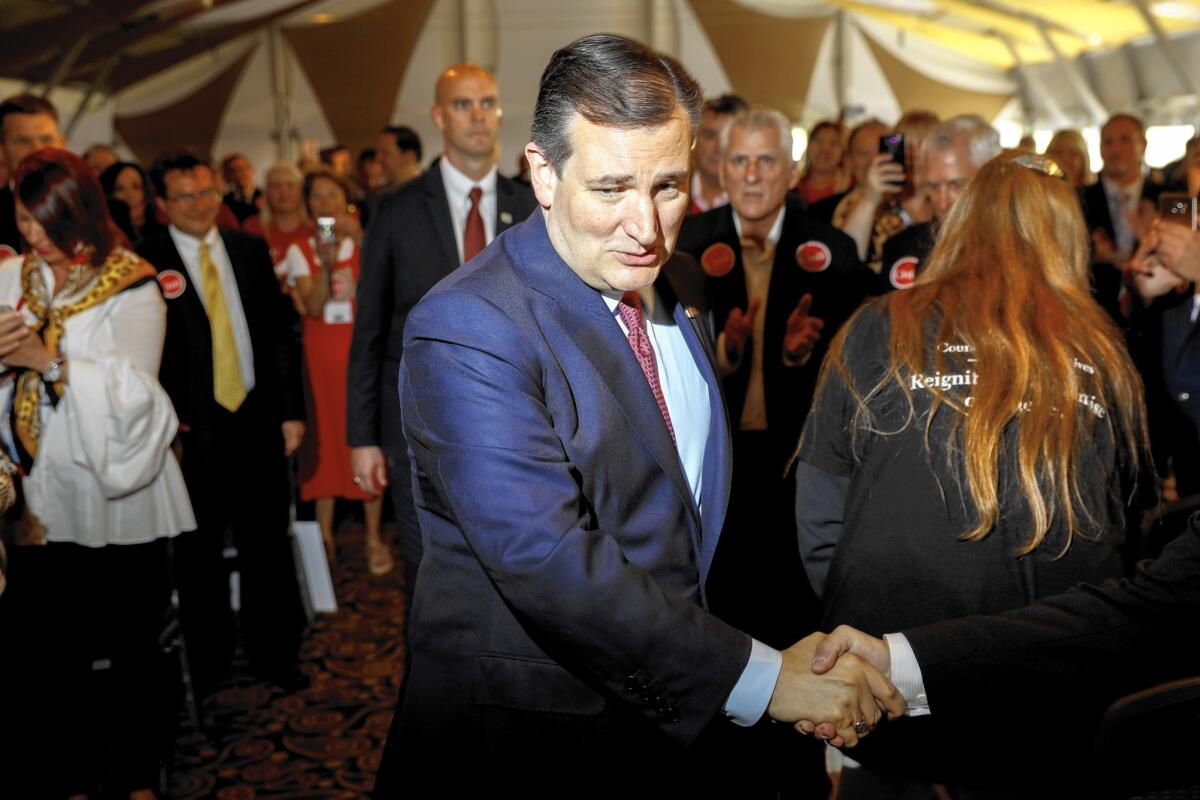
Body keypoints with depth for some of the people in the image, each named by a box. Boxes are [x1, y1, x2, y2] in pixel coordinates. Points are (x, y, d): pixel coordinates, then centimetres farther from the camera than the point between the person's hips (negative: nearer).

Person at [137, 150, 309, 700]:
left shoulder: (250, 249, 7)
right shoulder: (145, 263, -5)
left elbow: (281, 331, 9)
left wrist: (291, 409, 5)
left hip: (257, 420, 3)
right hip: (192, 430, -3)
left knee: (267, 545, 10)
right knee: (198, 554, 10)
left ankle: (274, 657, 25)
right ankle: (206, 666, 26)